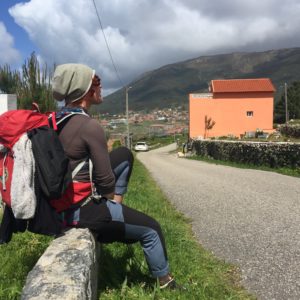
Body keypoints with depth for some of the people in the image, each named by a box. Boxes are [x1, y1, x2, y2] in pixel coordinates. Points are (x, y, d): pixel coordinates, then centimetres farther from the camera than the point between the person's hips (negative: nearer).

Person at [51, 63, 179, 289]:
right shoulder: (90, 126, -23)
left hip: (63, 197, 9)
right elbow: (105, 178, -19)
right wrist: (113, 197, 3)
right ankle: (165, 282, 27)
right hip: (80, 208, -9)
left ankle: (116, 212, 22)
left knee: (125, 156, 17)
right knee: (151, 229, 7)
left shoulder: (58, 119, 3)